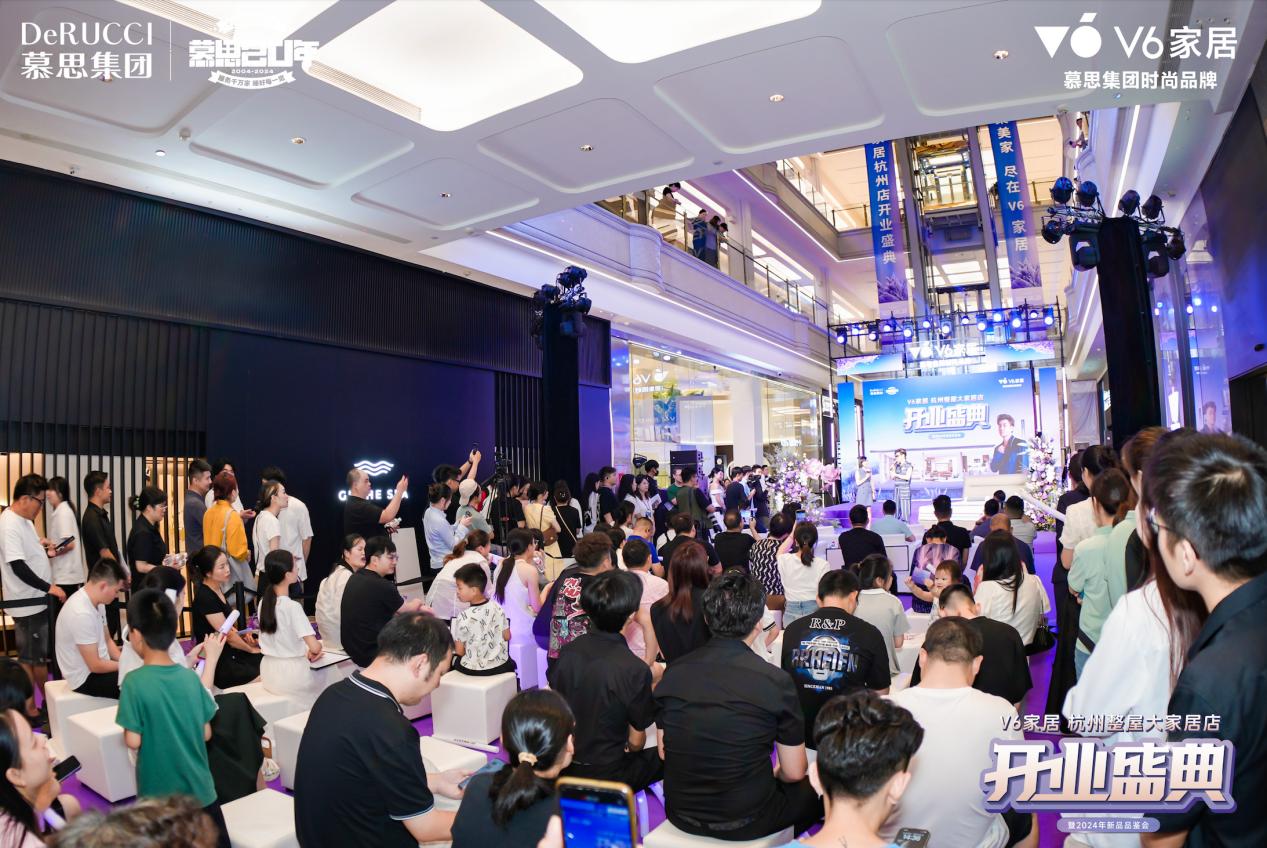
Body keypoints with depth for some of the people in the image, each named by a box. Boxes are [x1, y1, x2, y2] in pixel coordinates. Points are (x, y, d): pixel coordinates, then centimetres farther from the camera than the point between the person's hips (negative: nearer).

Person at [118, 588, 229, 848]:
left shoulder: (135, 682, -16)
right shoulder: (190, 677, -5)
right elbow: (206, 733, 1)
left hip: (158, 795, -3)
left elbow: (133, 741, -14)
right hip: (199, 789, 3)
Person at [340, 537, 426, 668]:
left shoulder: (355, 578, 4)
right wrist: (417, 603, 18)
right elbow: (408, 610, -3)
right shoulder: (381, 586, -23)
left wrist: (415, 606, 16)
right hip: (370, 655, -8)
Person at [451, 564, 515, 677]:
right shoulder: (497, 608, -10)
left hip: (474, 669, -3)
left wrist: (454, 644, 6)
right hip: (500, 665, 3)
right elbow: (507, 636, 1)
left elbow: (459, 651, -15)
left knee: (453, 662, 26)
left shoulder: (464, 617, -22)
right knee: (510, 663, 36)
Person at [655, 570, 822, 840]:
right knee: (816, 789, 22)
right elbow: (793, 773, -8)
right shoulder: (775, 680, -18)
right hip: (744, 823, -4)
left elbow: (664, 751, 4)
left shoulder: (673, 672, -9)